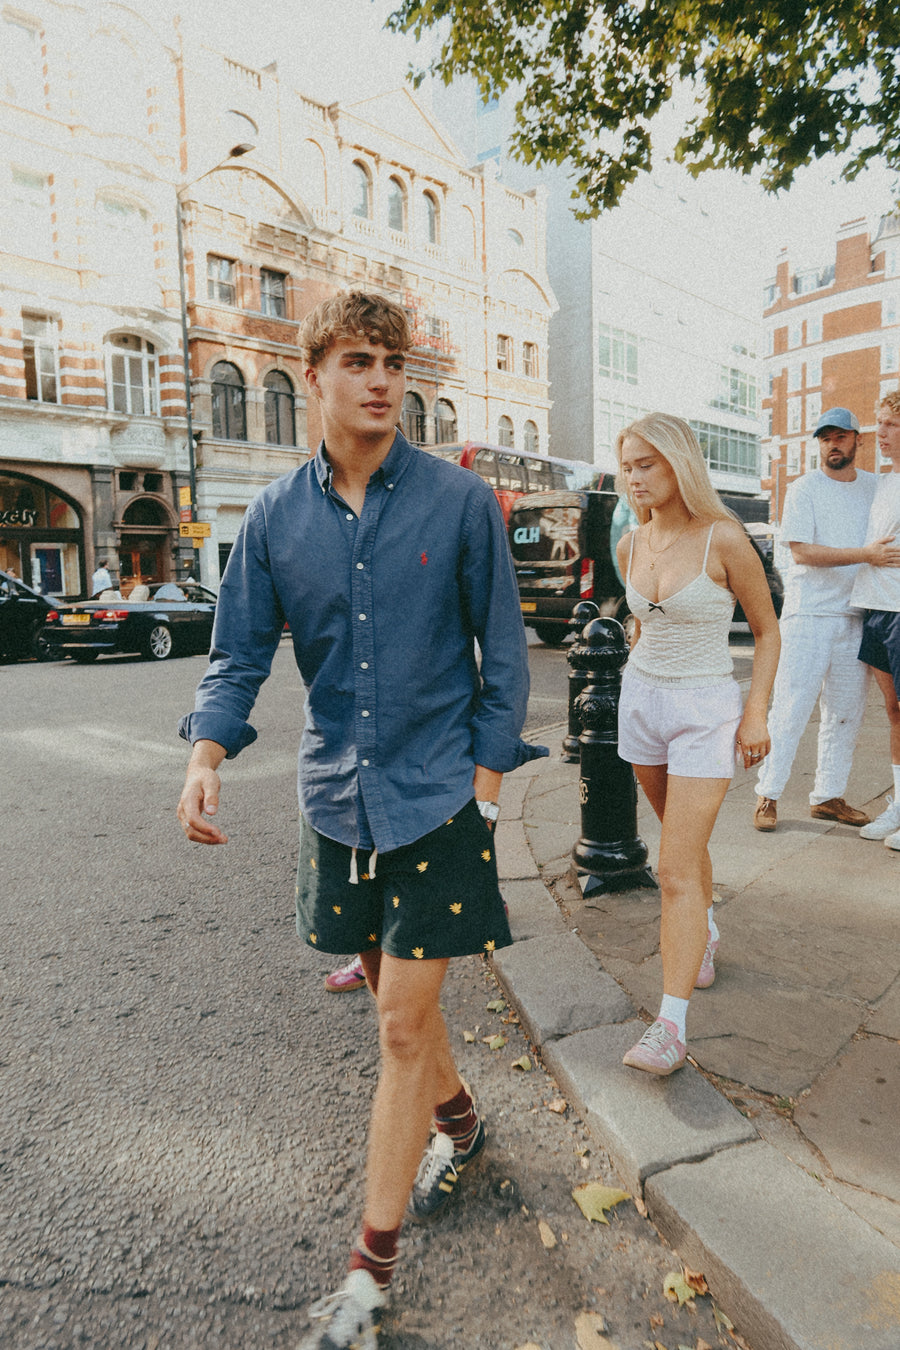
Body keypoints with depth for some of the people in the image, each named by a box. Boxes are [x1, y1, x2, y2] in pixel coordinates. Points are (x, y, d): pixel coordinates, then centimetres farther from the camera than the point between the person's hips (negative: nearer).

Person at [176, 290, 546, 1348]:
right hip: (338, 794, 4)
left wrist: (487, 779, -6)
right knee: (390, 990, 20)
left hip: (436, 793, -3)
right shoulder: (275, 515, 1)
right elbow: (240, 653, 3)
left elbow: (503, 651, -2)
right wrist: (206, 755, -14)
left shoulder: (460, 500, -6)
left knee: (403, 1024, 1)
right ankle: (458, 1122, 49)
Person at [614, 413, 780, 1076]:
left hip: (705, 710, -5)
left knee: (676, 869, -9)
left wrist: (757, 713, -11)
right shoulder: (631, 545, 2)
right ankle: (707, 930, 47)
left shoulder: (725, 539, -14)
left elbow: (767, 630, -5)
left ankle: (671, 1024, -3)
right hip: (641, 700, 6)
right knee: (684, 838, 21)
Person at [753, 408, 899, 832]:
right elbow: (801, 551, -14)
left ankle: (827, 796, 19)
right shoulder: (803, 489, -2)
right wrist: (864, 554, -22)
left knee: (845, 713, 8)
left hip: (856, 617, 5)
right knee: (791, 708, -6)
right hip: (808, 614, -5)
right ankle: (767, 796, 4)